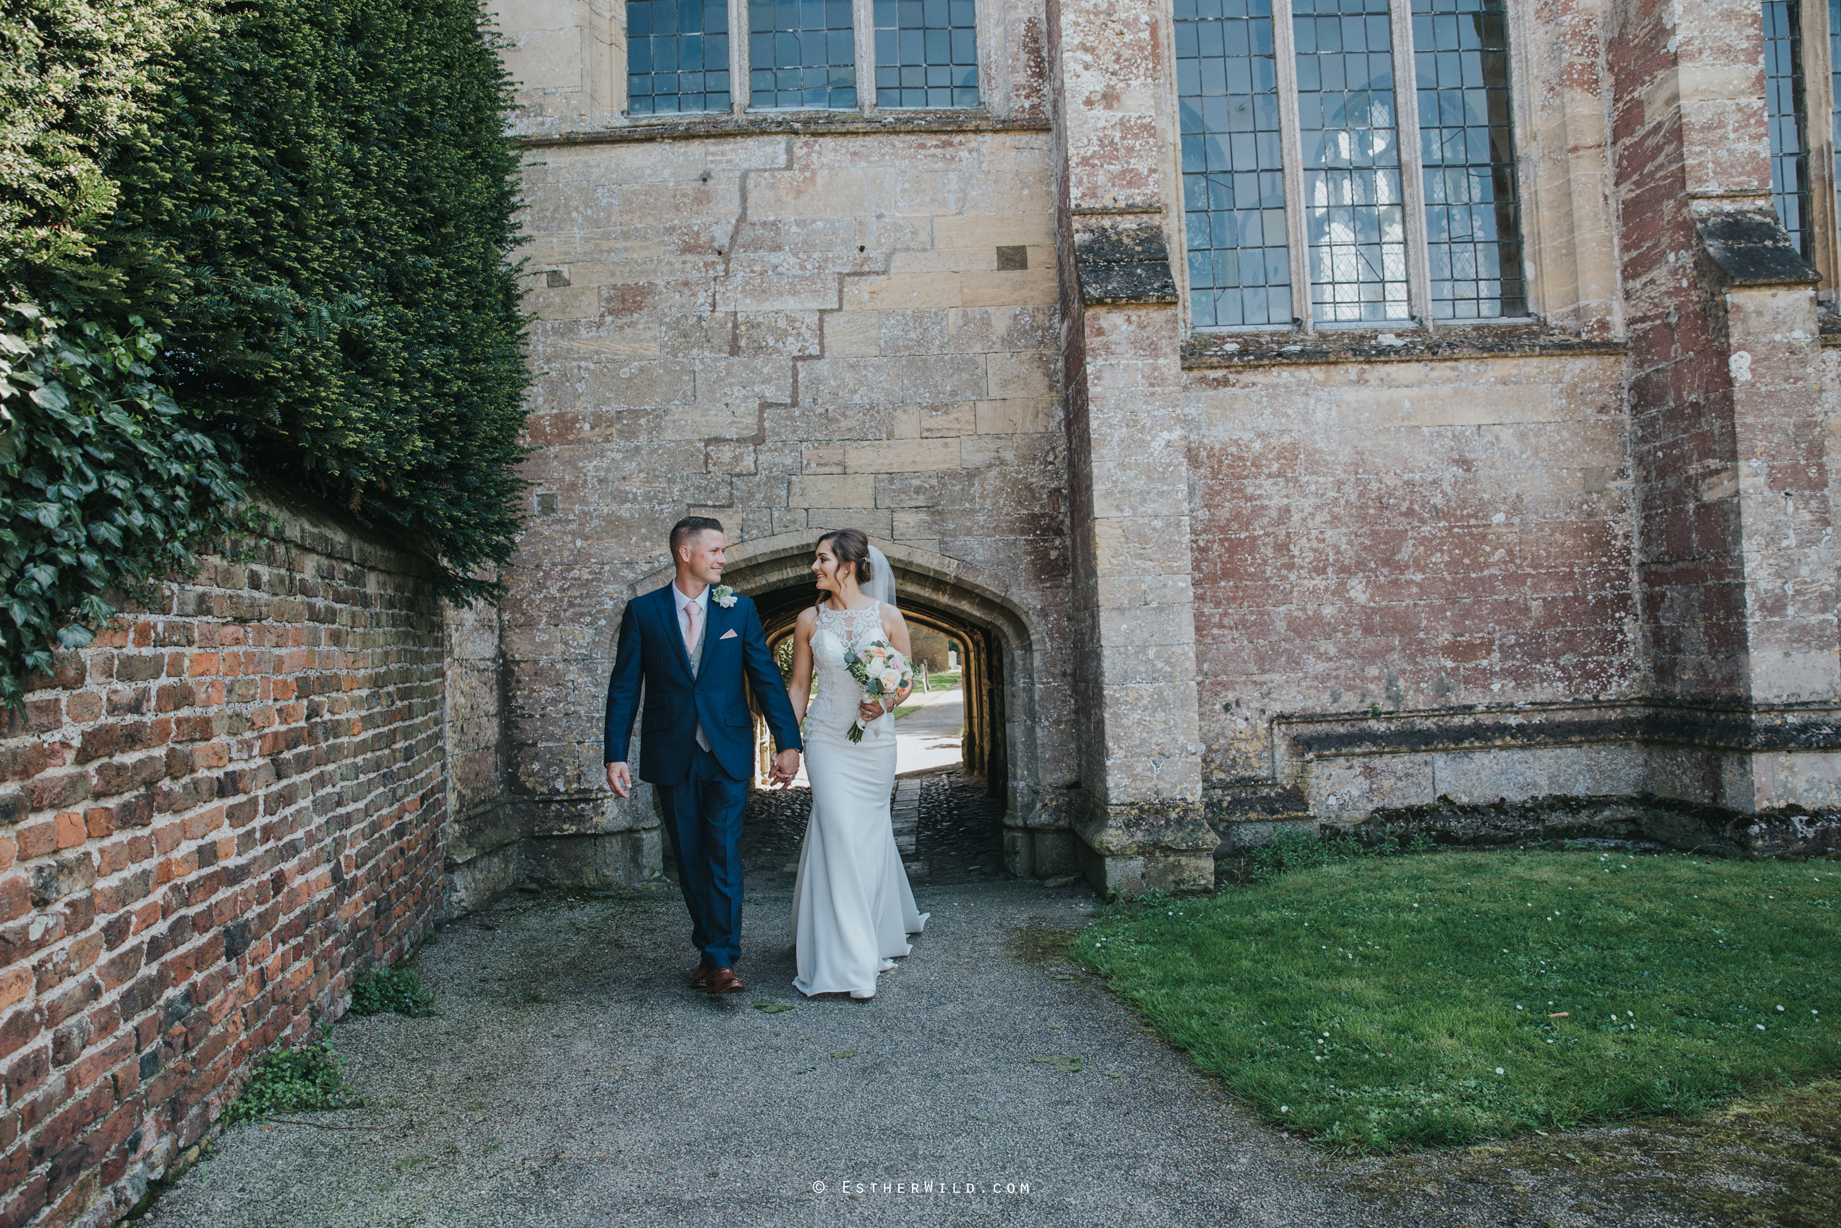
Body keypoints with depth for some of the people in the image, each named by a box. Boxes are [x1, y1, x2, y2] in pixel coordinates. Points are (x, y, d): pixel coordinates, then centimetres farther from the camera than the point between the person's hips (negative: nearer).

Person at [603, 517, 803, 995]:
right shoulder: (643, 611, 1)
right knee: (689, 859, 9)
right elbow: (624, 687, 1)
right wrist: (615, 755, -5)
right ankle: (709, 948, 24)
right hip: (672, 755, 1)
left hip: (728, 754, 0)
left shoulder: (739, 609, 4)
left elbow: (767, 678, 4)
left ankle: (721, 958, 0)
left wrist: (788, 742, 0)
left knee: (724, 854, -6)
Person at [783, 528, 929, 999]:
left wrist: (886, 703, -16)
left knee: (871, 834, 10)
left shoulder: (887, 616, 0)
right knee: (839, 837, -7)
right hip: (827, 740, 0)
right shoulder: (810, 620, 2)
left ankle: (877, 936, 33)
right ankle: (851, 960, -1)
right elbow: (799, 686, 6)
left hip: (876, 740, 1)